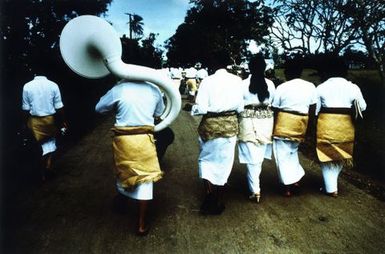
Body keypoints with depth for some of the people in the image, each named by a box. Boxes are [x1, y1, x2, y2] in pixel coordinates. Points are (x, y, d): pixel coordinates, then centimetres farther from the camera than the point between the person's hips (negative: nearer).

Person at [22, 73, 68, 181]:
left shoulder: (27, 86, -6)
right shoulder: (53, 85, -9)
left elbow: (26, 108, -2)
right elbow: (59, 107, -7)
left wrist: (25, 123, 8)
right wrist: (63, 121, 2)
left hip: (35, 120, 1)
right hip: (50, 118, -1)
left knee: (45, 143, 12)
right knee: (51, 140, 18)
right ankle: (48, 167, 18)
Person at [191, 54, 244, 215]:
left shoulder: (207, 81, -11)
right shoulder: (237, 80, -3)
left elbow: (201, 109, -14)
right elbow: (240, 107, 1)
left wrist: (192, 109, 6)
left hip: (211, 124, -2)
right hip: (230, 124, 2)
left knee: (207, 160, 15)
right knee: (223, 162, 14)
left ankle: (208, 202, 11)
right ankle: (217, 204, 27)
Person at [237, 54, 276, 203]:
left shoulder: (243, 84, -9)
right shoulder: (270, 84, -2)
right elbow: (273, 103, 4)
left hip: (248, 121, -3)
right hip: (266, 121, 3)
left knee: (252, 157, 2)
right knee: (260, 155, 18)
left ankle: (255, 190, 3)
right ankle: (255, 183, 36)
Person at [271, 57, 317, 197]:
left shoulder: (282, 87, -8)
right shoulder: (310, 86, 4)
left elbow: (275, 110, -4)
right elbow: (312, 110, 5)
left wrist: (273, 129, 6)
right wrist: (306, 123, 17)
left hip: (284, 124, -5)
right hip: (301, 125, 5)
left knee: (283, 154, 6)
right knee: (293, 151, 24)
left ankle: (288, 186, 11)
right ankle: (296, 179, 22)